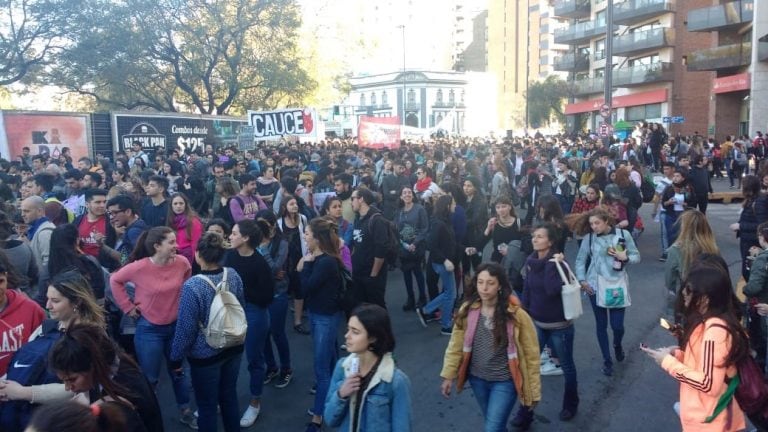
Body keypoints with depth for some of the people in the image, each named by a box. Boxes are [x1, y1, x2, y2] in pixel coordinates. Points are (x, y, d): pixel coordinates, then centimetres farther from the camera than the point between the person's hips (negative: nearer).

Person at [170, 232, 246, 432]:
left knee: (207, 406, 13)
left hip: (206, 355, -5)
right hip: (233, 348, 5)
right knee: (229, 395, 23)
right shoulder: (233, 275, -9)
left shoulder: (192, 286, -25)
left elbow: (186, 328, -19)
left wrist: (176, 358, -4)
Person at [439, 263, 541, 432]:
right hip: (477, 379, 4)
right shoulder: (467, 311, -9)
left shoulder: (516, 315, -17)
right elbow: (456, 346, 0)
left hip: (504, 382, -4)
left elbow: (531, 354, -10)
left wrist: (533, 390, -6)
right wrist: (448, 376, -3)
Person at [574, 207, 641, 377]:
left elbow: (636, 256, 1)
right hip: (596, 286, 1)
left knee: (617, 325, 1)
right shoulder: (589, 238, -6)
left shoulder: (623, 234, -6)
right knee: (601, 324, 9)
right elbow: (580, 260, 4)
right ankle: (607, 360, 26)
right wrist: (582, 280, -5)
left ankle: (617, 345, 38)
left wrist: (625, 258, -19)